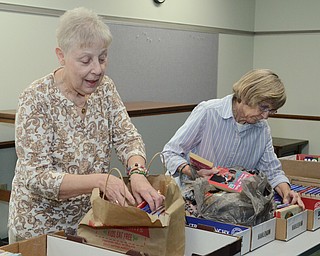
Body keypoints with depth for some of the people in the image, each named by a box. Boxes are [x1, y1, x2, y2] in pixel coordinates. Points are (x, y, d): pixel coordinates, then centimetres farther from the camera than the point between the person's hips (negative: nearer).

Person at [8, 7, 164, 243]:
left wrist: (137, 173, -28)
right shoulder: (36, 99, -20)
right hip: (42, 228, -5)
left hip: (92, 221, 5)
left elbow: (127, 137, -7)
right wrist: (101, 180, -37)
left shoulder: (104, 87, -4)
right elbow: (36, 176, -24)